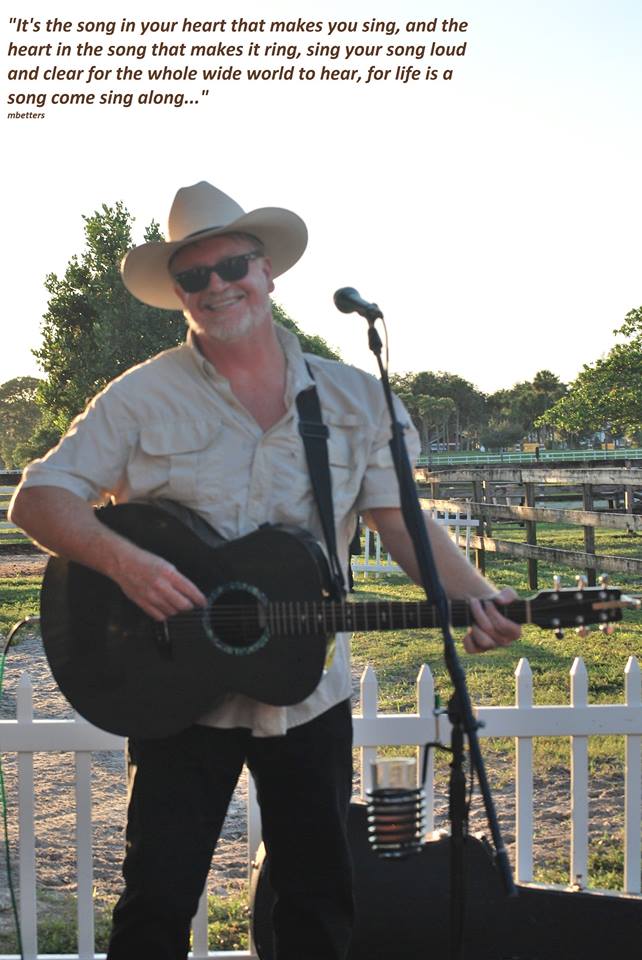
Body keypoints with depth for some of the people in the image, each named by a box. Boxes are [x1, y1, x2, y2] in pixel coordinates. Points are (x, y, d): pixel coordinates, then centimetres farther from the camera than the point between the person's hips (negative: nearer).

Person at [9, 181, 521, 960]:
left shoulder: (353, 399, 4)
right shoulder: (143, 397, -3)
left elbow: (399, 518, 5)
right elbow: (37, 499, -6)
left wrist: (476, 597, -12)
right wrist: (123, 560, -24)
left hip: (309, 693, 3)